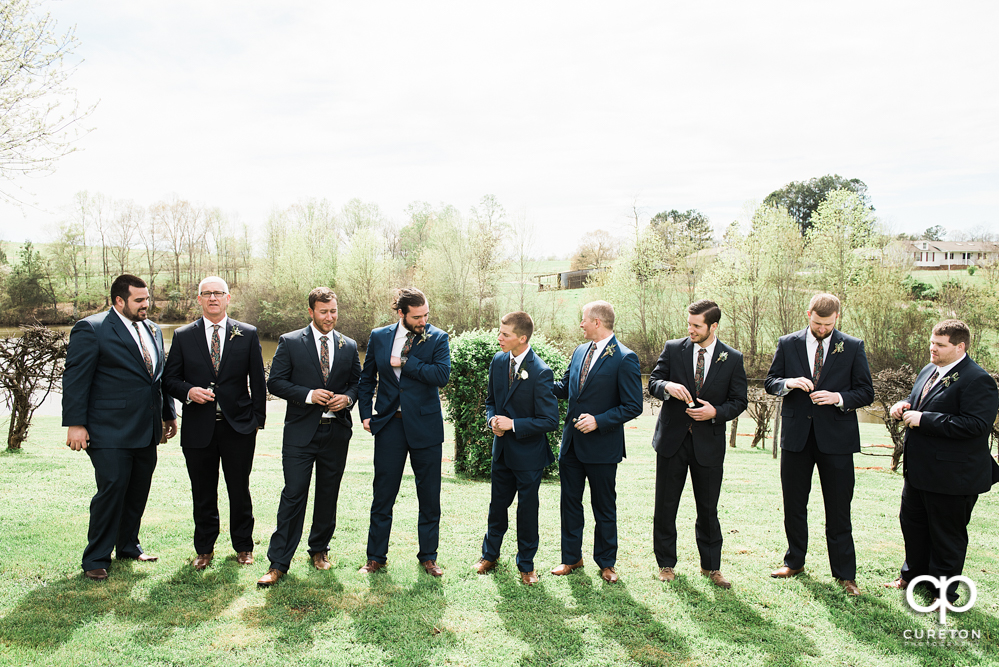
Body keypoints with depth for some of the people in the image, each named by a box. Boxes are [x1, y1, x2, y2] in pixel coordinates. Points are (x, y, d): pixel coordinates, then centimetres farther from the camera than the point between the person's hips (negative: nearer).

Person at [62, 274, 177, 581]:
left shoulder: (152, 331, 15)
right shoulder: (91, 329, -6)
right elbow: (75, 379, -9)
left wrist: (169, 414, 20)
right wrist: (75, 424, -13)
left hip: (147, 430, 7)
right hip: (111, 432, -7)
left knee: (138, 493, 13)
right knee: (112, 490, -4)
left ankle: (128, 546, 30)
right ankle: (96, 559, 11)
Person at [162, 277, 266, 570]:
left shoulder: (247, 334, 3)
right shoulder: (183, 336, 5)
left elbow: (258, 381, 4)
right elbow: (170, 379, 7)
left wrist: (258, 418, 0)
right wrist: (189, 391, -13)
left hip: (238, 426, -1)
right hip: (198, 427, 1)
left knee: (240, 490, 8)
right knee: (203, 494, 10)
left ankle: (243, 547, 25)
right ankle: (204, 550, 26)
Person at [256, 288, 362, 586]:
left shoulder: (349, 346, 10)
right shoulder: (290, 342, 1)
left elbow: (357, 381, 15)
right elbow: (275, 382, -2)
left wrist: (347, 397, -6)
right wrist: (308, 394, -16)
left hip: (337, 430, 3)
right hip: (301, 431, -3)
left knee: (328, 494, 12)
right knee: (293, 495, -6)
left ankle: (319, 549, 30)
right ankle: (278, 563, 2)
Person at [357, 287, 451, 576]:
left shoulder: (437, 338, -3)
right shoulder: (379, 337, 5)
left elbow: (442, 375, -18)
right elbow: (366, 379, 14)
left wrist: (405, 362, -16)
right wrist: (365, 414, 5)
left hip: (425, 425, -1)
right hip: (389, 423, 1)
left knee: (429, 496, 8)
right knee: (382, 495, 7)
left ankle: (428, 556, 24)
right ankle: (376, 556, 23)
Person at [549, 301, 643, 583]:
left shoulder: (625, 359, -14)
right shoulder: (580, 351, 8)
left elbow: (633, 406, -15)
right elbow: (564, 388, 17)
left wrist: (598, 421, -21)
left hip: (602, 447, -6)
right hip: (571, 443, 6)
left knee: (604, 507, 10)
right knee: (570, 501, 14)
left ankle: (606, 563, 27)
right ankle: (571, 558, 29)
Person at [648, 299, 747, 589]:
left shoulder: (733, 359, 0)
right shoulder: (673, 349, 0)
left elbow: (739, 401, 3)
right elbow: (653, 382, 2)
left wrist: (716, 412, -15)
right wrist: (667, 386, -21)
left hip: (709, 443, 0)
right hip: (672, 439, 1)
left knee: (708, 509, 9)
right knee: (665, 506, 8)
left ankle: (711, 566, 26)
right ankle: (666, 564, 23)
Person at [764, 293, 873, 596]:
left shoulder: (853, 347, 2)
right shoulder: (787, 344, 5)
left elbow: (866, 392, 2)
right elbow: (769, 382, 7)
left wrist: (839, 397, -16)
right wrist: (788, 383, -14)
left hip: (836, 437, -1)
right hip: (796, 434, 2)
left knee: (838, 509, 4)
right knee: (793, 505, 12)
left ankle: (845, 573, 17)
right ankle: (795, 561, 29)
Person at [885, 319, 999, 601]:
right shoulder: (928, 371, 9)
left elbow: (976, 424, -29)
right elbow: (916, 398, 25)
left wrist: (924, 419, -27)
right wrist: (904, 406, 1)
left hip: (952, 476, -9)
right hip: (919, 471, 9)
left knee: (947, 535, 7)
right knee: (912, 524, 22)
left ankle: (944, 593, 23)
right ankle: (913, 575, 40)